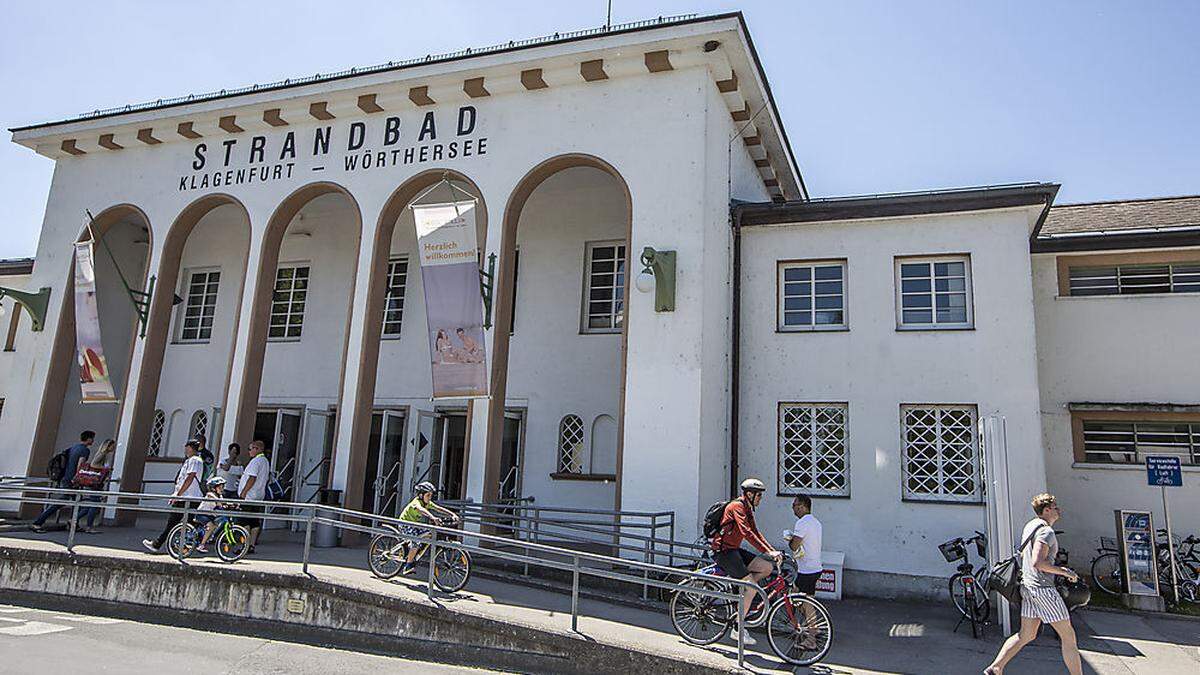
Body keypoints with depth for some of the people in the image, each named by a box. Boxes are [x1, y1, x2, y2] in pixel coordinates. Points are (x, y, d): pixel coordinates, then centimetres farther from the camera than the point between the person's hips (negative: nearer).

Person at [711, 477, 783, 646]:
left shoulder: (747, 509, 14)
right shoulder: (737, 506, -17)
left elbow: (755, 532, 15)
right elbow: (747, 533, -27)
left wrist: (773, 551, 3)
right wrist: (768, 552, -32)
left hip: (734, 550, 9)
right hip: (723, 551, -9)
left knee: (766, 567, -4)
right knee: (751, 587, -14)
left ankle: (742, 593, 8)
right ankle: (738, 629, -5)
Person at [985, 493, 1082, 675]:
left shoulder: (1030, 526, 14)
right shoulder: (1046, 531, -15)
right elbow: (1038, 563, -26)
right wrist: (1064, 571, -14)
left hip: (1027, 586, 9)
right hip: (1042, 587, -9)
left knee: (1026, 635, 12)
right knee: (1068, 636, 4)